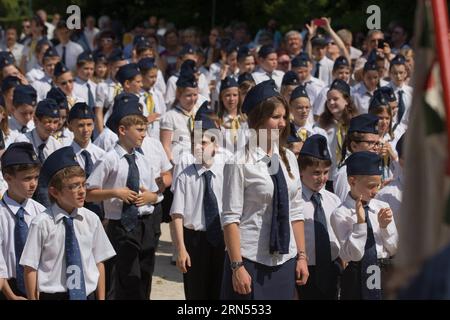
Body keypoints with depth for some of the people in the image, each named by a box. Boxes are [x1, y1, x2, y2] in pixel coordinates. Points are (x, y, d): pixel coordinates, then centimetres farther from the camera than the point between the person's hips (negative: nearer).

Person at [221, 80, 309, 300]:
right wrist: (237, 266, -16)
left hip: (285, 260, 6)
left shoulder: (288, 158, 8)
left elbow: (295, 212, 12)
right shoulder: (241, 163, -10)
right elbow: (230, 218, -12)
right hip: (251, 262, -5)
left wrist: (301, 256, 9)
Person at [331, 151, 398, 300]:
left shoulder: (383, 207, 5)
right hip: (357, 279, -4)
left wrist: (384, 226, -10)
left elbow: (393, 249, 6)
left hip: (386, 273, 4)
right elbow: (354, 254, -14)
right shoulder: (341, 214, -8)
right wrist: (360, 221, -20)